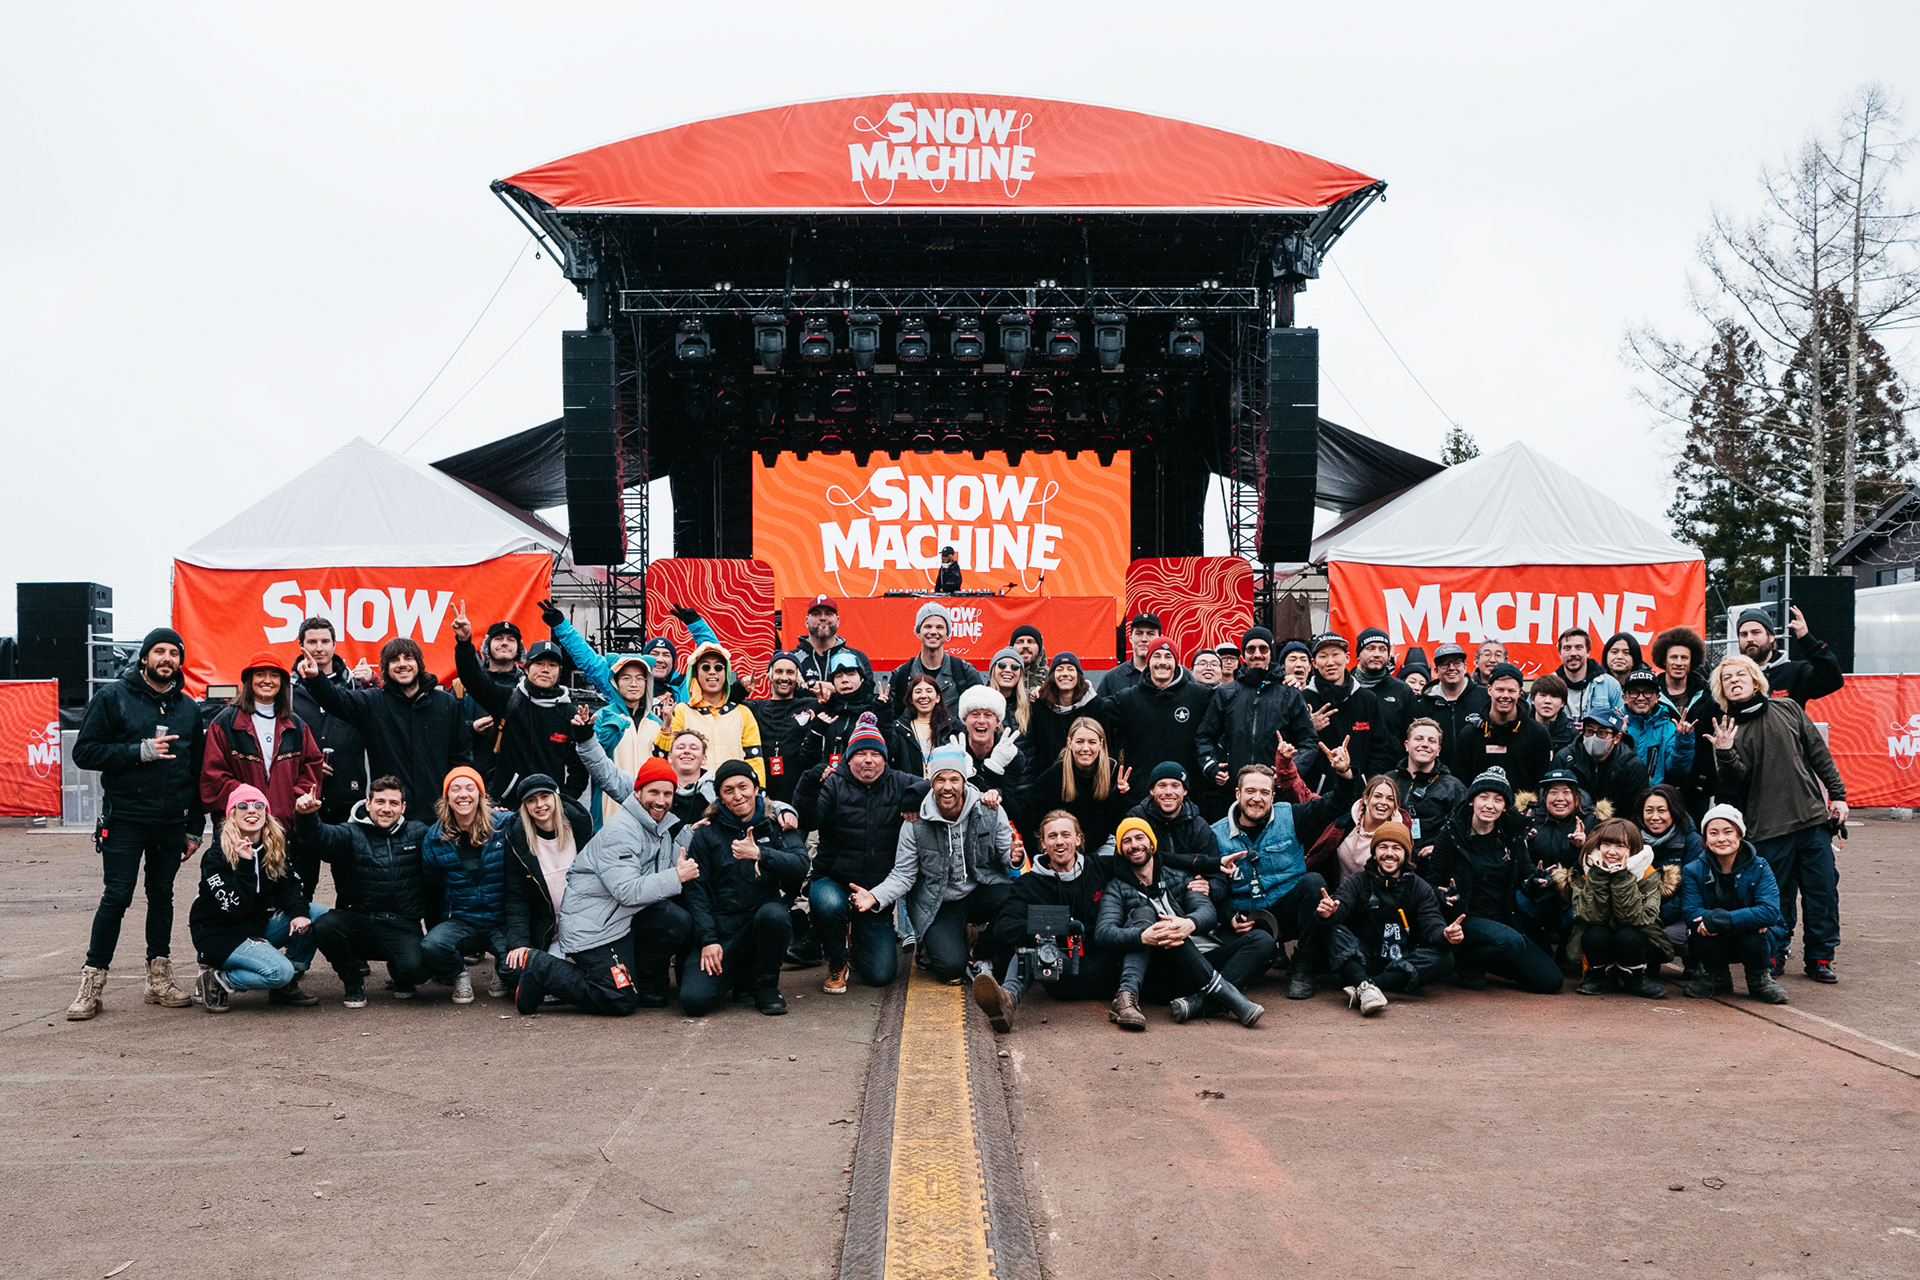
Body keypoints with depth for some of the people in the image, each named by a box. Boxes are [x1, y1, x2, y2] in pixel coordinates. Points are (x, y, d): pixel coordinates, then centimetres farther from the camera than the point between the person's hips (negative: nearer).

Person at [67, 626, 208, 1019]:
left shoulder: (189, 708, 11)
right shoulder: (113, 697, -1)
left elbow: (198, 771, 14)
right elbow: (84, 752, -7)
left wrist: (195, 828, 11)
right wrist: (140, 751, -17)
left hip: (171, 824, 4)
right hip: (125, 820, -4)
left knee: (162, 896, 9)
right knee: (116, 898, -5)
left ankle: (159, 981, 17)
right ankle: (91, 984, 6)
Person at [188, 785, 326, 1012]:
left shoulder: (274, 849, 3)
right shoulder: (215, 856, -17)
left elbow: (289, 885, 1)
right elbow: (235, 910, -25)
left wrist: (299, 912, -20)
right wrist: (244, 863, -32)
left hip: (259, 928, 7)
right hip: (220, 936, -7)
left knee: (318, 913, -12)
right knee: (280, 971, -30)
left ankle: (286, 987, -2)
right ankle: (216, 980, -5)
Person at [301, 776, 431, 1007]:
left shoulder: (418, 833, 10)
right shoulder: (351, 834, 2)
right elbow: (324, 835, -19)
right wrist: (306, 815, -40)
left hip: (402, 927, 0)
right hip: (358, 921, 0)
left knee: (415, 970, -27)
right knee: (324, 927, -31)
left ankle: (399, 974, 16)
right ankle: (353, 981, 1)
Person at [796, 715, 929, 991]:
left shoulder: (898, 784, 5)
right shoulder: (833, 784, -2)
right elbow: (808, 822, -15)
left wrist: (915, 799, -16)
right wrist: (808, 787, -31)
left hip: (878, 890, 2)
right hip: (833, 881, -2)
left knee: (881, 975, -4)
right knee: (829, 905, -40)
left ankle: (857, 942, 33)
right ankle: (837, 963, -6)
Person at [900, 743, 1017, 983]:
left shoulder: (990, 812, -8)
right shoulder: (915, 824, -11)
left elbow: (1007, 854, -5)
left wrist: (1014, 857, -28)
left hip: (982, 892, 2)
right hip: (940, 905, -2)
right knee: (951, 967, -25)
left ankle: (987, 952, -1)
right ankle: (931, 946, 15)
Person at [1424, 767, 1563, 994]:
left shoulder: (1512, 835, 7)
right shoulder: (1452, 833, -5)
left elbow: (1526, 872, 5)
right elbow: (1433, 881, -3)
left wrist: (1539, 880, -19)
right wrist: (1444, 897, -25)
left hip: (1506, 921, 5)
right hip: (1466, 919, -5)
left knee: (1550, 981, -8)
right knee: (1511, 941, -36)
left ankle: (1490, 964, 17)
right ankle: (1467, 963, -6)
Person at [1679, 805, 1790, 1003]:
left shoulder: (1759, 868, -10)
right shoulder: (1693, 871, -8)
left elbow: (1770, 912, -24)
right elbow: (1691, 913, -21)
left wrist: (1722, 919, -36)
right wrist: (1748, 919, -33)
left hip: (1754, 936, -1)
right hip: (1715, 945, 1)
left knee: (1752, 938, -34)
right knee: (1701, 931, -31)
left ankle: (1759, 978, 2)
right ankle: (1717, 977, 1)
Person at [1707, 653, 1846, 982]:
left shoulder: (1788, 708, 9)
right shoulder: (1726, 728, 2)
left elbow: (1820, 753, 12)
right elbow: (1735, 785, -5)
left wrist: (1838, 795, 7)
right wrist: (1725, 754, -21)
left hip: (1814, 819, 2)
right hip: (1768, 828, -2)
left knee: (1822, 890, 4)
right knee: (1777, 896, 2)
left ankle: (1820, 958, 15)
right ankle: (1775, 956, 17)